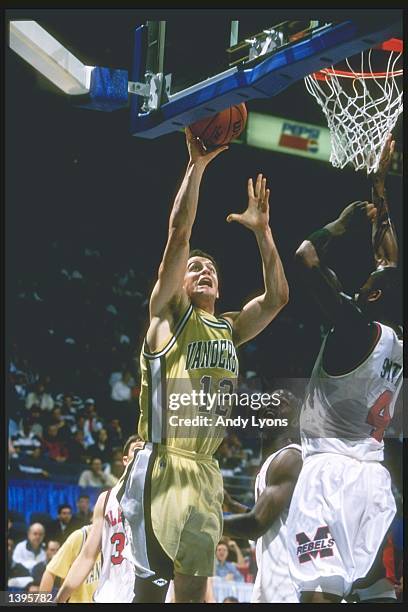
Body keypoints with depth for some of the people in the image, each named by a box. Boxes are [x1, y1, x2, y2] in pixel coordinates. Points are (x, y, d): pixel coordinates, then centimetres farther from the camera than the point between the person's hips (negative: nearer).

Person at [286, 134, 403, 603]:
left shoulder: (357, 329, -10)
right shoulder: (399, 345, 11)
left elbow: (306, 256, -13)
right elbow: (391, 265, 23)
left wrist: (345, 222, 4)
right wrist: (380, 185, 29)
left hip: (330, 471, -8)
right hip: (373, 475, 8)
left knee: (319, 591, -16)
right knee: (376, 591, 12)